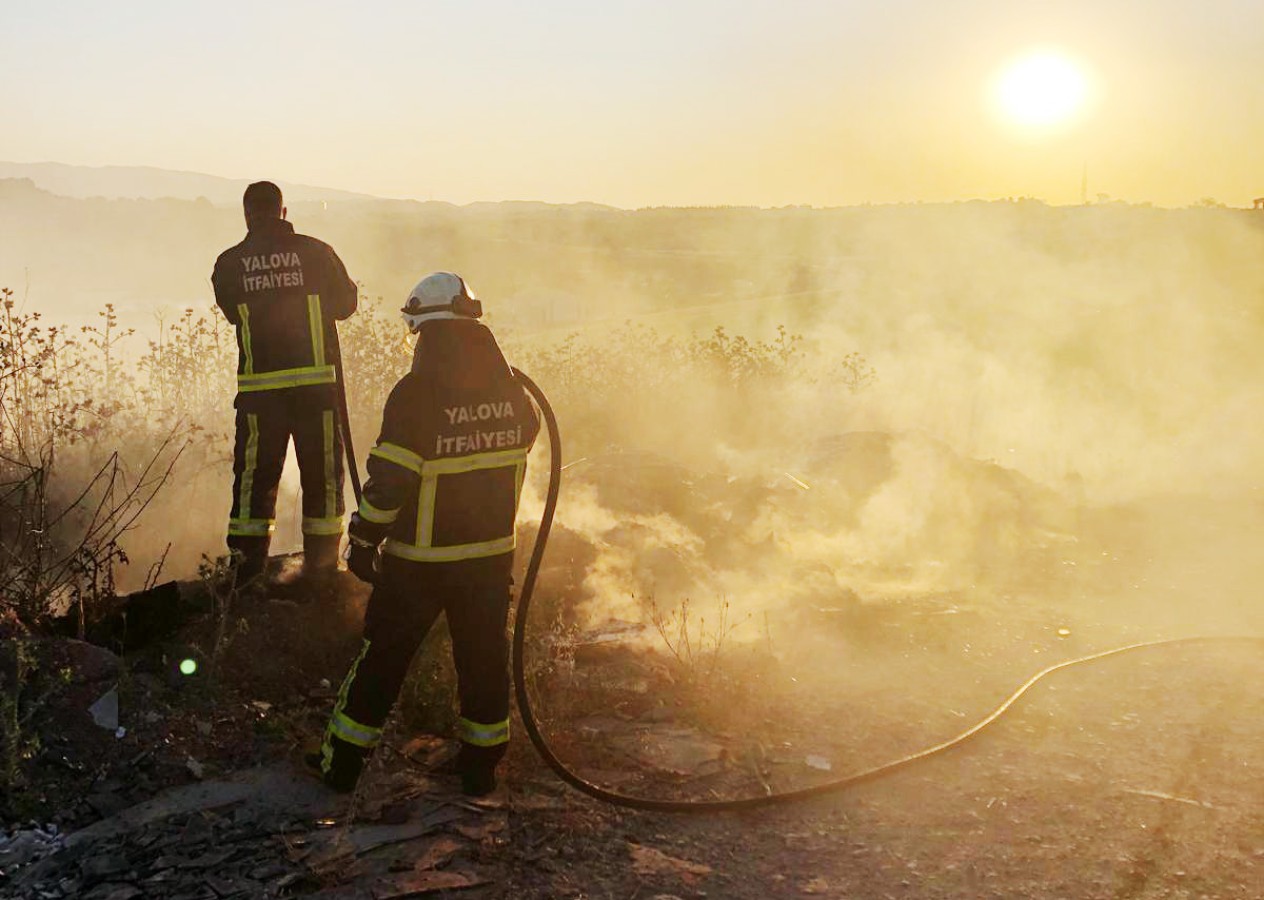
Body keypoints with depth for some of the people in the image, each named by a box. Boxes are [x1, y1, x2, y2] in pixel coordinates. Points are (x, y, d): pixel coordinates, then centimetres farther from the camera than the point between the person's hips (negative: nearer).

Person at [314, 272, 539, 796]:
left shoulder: (415, 395, -19)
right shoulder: (509, 391, -2)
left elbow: (388, 480, -18)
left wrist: (363, 541, -7)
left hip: (420, 560, -4)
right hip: (492, 555, 4)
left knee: (384, 655, 10)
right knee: (483, 654, 15)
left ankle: (342, 762, 22)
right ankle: (481, 767, 25)